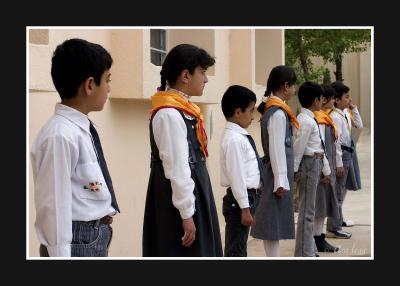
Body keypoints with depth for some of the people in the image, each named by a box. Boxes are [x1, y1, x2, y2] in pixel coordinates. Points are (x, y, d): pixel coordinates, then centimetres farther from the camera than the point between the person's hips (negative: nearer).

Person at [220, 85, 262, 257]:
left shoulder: (240, 137, 12)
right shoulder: (234, 139, -19)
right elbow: (236, 176, -21)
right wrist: (245, 208, -20)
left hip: (247, 197, 10)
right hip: (240, 199, -10)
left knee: (239, 248, 17)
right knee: (235, 249, -3)